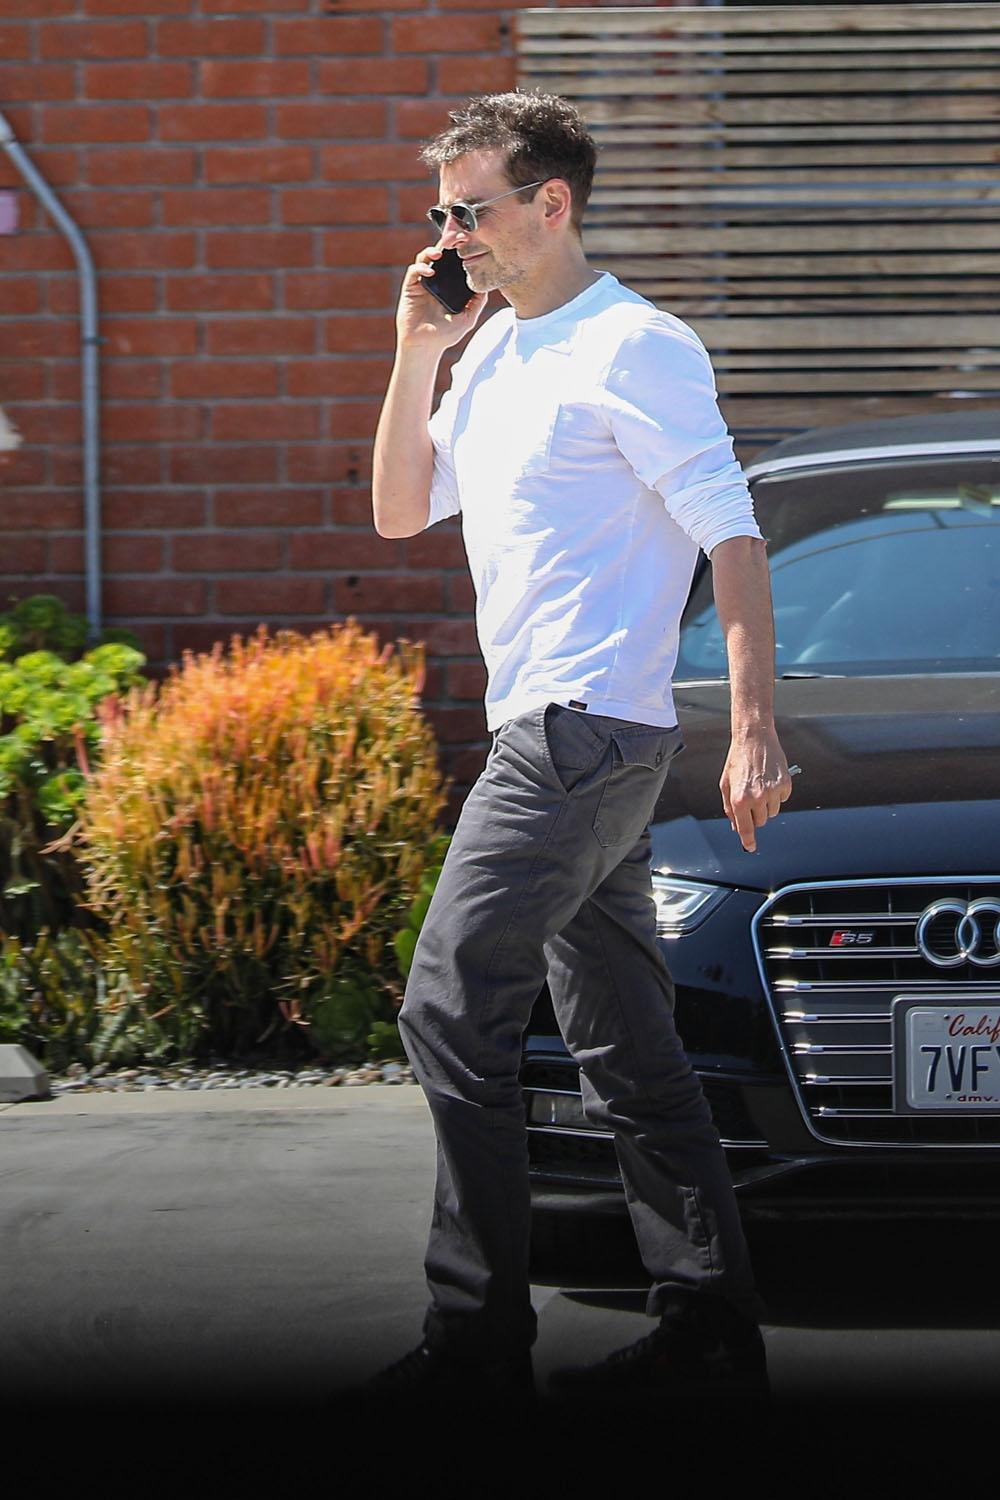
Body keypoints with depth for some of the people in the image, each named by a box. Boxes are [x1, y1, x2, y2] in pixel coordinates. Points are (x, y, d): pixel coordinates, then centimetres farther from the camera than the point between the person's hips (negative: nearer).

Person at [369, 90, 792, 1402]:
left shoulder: (633, 349, -11)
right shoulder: (497, 350, 17)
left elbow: (732, 537, -14)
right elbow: (401, 511, 20)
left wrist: (756, 730, -21)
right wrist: (417, 354, 8)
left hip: (583, 736, -10)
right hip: (564, 742, 10)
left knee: (452, 1021, -11)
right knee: (626, 1048, 10)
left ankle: (478, 1340, -9)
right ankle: (710, 1330, 13)